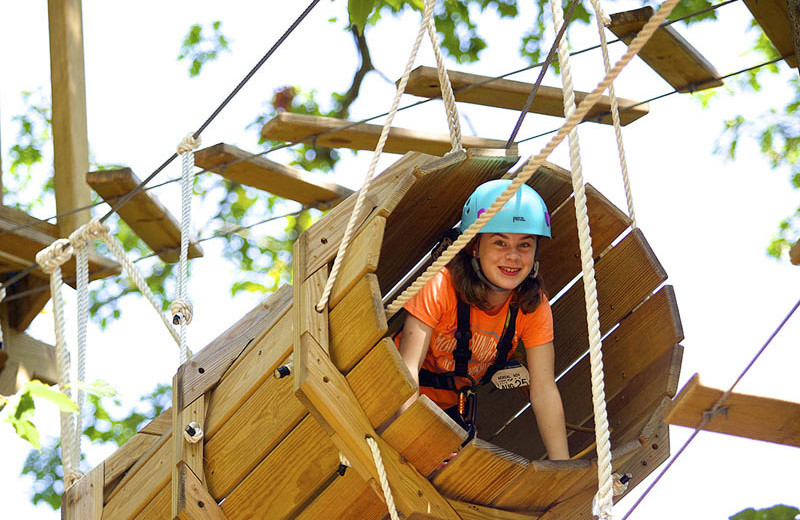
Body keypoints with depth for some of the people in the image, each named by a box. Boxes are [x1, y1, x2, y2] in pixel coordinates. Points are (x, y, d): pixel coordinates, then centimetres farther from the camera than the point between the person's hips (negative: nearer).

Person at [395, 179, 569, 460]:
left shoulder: (533, 306, -15)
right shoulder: (441, 287, -28)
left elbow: (544, 390, -16)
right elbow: (408, 366, -35)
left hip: (455, 409, 4)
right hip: (403, 402, -4)